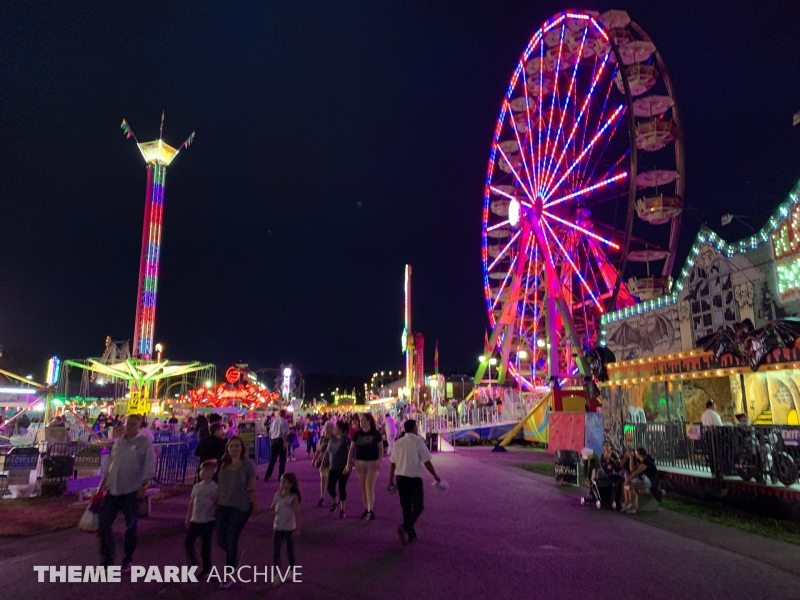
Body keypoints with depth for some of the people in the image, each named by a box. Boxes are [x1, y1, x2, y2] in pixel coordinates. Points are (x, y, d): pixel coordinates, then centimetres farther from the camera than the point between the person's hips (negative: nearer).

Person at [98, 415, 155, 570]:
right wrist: (103, 483, 14)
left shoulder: (144, 443, -6)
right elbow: (110, 464, 17)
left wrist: (145, 485, -21)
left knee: (131, 526, 5)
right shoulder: (118, 442, 10)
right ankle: (107, 557, 24)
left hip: (131, 491, -5)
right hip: (113, 490, 5)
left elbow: (149, 466, -12)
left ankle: (127, 560, 22)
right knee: (104, 523, 6)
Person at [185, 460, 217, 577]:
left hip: (207, 521, -5)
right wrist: (188, 518, 13)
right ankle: (192, 558, 30)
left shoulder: (214, 488, -10)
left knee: (205, 545, 4)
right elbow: (191, 503, 12)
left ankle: (206, 568, 19)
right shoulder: (196, 486, 6)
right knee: (188, 542, 3)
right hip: (195, 520, 5)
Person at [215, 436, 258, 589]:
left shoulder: (248, 464, -12)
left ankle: (229, 576, 18)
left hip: (240, 508, -5)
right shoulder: (224, 464, 2)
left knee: (231, 540, -2)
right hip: (223, 506, 5)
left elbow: (252, 487, -10)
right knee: (221, 540, 9)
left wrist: (255, 506, -8)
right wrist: (215, 502, 12)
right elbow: (220, 486, 11)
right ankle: (236, 555, 42)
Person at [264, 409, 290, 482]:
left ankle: (267, 477, 6)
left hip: (273, 440, 6)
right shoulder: (284, 421, -6)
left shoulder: (274, 421, 14)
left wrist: (270, 442, 20)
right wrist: (284, 443, -18)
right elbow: (285, 433, -16)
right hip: (280, 440, -6)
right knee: (282, 459, 6)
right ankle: (280, 476, 9)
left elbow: (270, 432, 14)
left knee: (272, 459, 10)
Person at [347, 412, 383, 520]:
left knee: (370, 487, -8)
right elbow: (352, 449, 5)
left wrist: (379, 462, -10)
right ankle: (366, 509, 18)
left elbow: (381, 449, 1)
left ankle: (370, 511, -3)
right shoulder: (357, 434, 3)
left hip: (373, 463, -3)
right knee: (363, 488, 7)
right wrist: (348, 463, -1)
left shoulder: (376, 433, -4)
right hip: (360, 463, 3)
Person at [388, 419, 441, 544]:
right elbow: (427, 462, -11)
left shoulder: (398, 443, 5)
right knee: (418, 507, 6)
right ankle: (405, 527, -14)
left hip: (400, 478, 5)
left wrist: (391, 481, 16)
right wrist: (435, 476, 1)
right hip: (414, 479, -5)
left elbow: (393, 464, 7)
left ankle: (411, 535, 21)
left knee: (406, 507, 15)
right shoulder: (418, 442, -10)